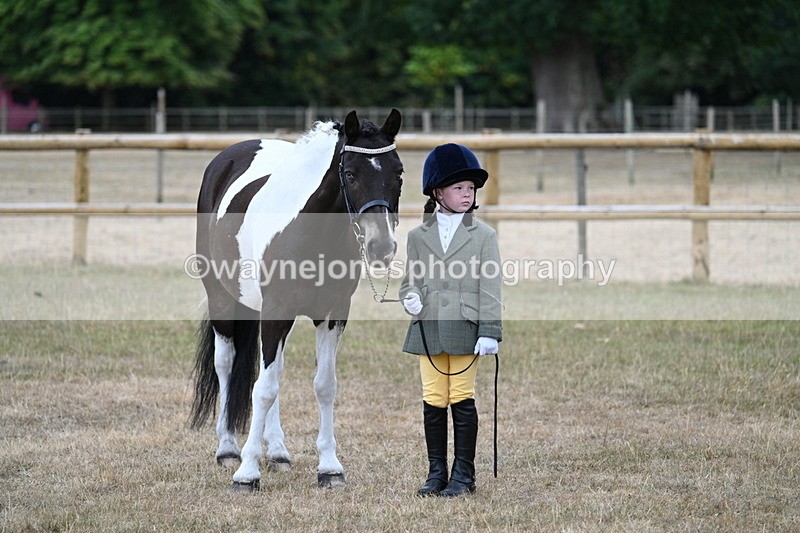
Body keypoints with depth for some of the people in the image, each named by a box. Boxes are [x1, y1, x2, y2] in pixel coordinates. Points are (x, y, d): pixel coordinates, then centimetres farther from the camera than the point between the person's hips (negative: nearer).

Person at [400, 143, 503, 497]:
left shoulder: (483, 236, 2)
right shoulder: (418, 236, 8)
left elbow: (490, 286, -2)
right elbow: (410, 278, 16)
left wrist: (489, 331, -9)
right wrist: (410, 297, -8)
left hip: (465, 330, -2)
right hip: (428, 331, 2)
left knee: (462, 401, 0)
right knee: (433, 401, 5)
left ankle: (464, 474, 8)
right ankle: (436, 473, 12)